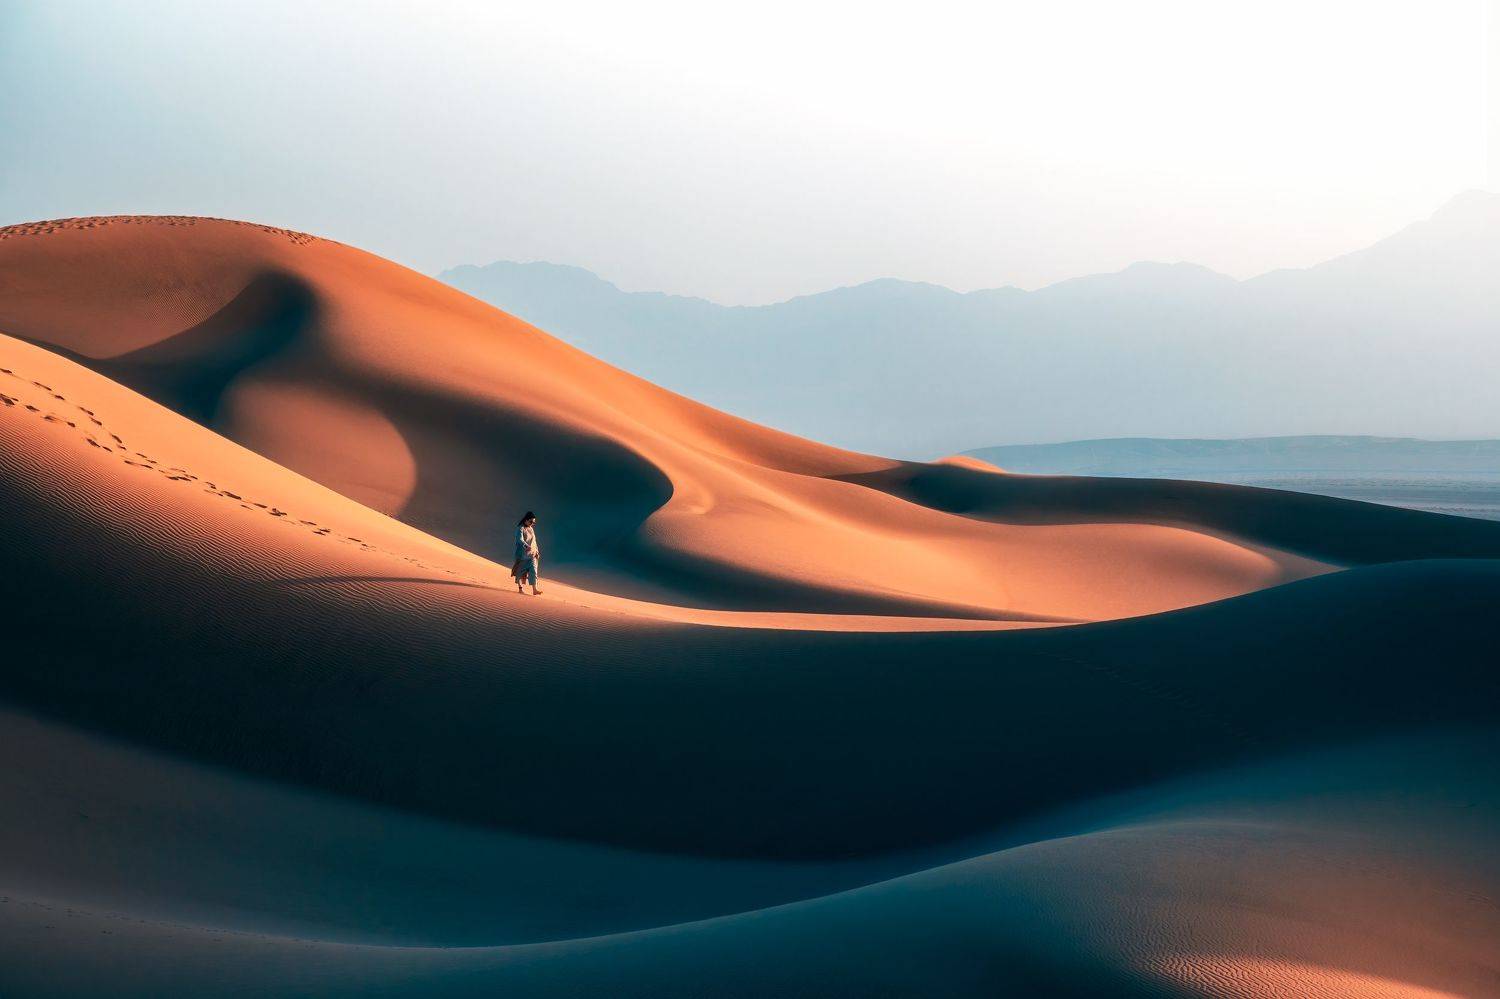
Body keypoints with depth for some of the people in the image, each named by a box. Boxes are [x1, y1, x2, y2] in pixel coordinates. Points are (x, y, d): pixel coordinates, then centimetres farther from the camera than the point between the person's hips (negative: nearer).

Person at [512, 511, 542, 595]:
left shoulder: (531, 529, 12)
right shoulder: (520, 528, -10)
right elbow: (520, 539, -25)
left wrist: (537, 551, 15)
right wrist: (527, 546, -41)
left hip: (532, 554, 6)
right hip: (522, 554, -6)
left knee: (533, 570, -5)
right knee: (520, 571, 4)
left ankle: (534, 590, -11)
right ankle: (520, 588, 16)